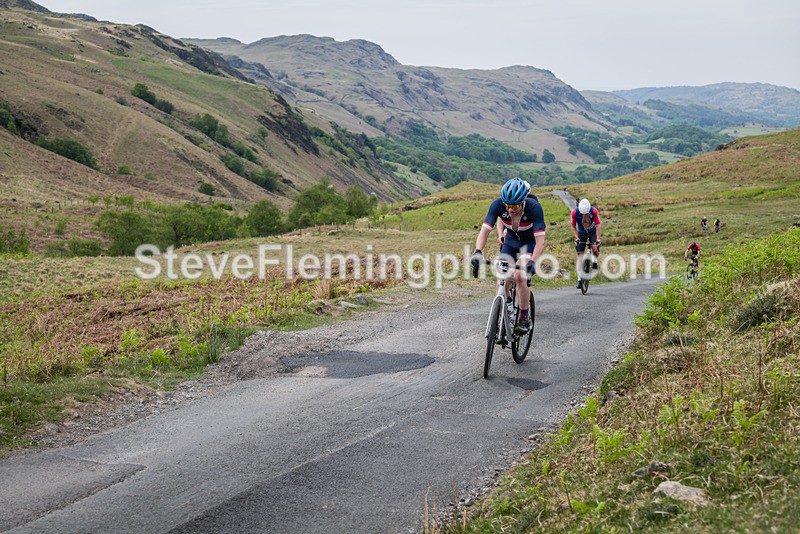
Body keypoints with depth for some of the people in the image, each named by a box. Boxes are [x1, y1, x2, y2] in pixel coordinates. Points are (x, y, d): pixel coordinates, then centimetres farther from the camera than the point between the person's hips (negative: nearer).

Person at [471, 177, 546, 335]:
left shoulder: (534, 207, -35)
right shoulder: (498, 204, -27)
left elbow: (540, 240, -39)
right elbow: (485, 230, -31)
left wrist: (532, 262, -54)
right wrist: (478, 252, -48)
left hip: (530, 242, -3)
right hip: (511, 240, 4)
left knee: (520, 276, -24)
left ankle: (524, 318, -9)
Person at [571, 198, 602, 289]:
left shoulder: (594, 211, -27)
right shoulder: (574, 212, -26)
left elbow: (598, 225, -23)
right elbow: (573, 227, -14)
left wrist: (598, 239, -30)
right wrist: (576, 238, -25)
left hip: (592, 231, 0)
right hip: (581, 233, 0)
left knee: (595, 249, -26)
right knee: (580, 255, -4)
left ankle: (595, 262, 8)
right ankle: (579, 279, 2)